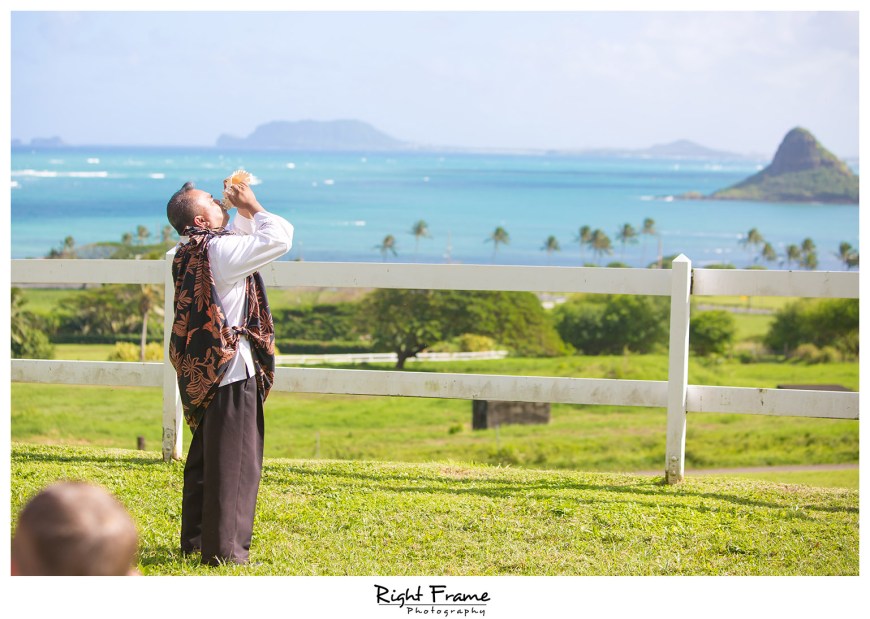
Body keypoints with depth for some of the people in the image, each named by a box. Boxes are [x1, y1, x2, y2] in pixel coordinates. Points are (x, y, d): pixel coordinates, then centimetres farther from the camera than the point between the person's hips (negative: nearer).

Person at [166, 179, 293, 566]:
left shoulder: (192, 252, 11)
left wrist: (244, 212, 13)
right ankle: (224, 549, -1)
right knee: (233, 461, -4)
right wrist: (252, 206, -9)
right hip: (230, 371, -10)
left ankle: (195, 540, 26)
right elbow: (279, 238, -22)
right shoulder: (219, 250, -18)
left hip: (202, 371, 10)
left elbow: (243, 240, 27)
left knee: (205, 456, 18)